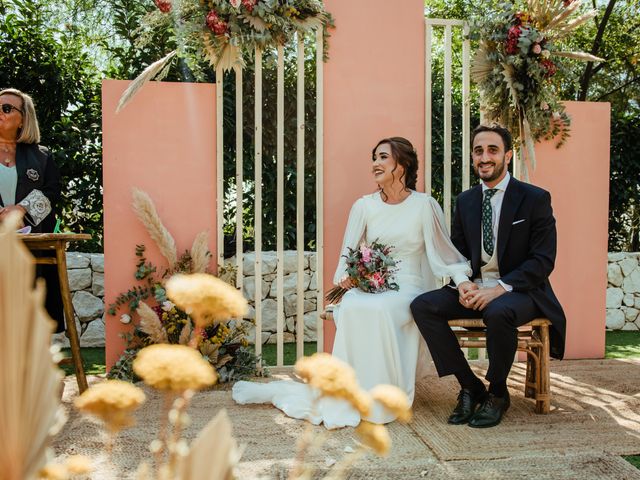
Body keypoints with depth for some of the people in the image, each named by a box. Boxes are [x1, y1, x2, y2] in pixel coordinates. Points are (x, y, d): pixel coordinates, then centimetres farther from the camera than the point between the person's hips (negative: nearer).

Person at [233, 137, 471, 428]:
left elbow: (446, 254, 4)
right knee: (351, 308, -33)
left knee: (378, 309, -36)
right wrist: (344, 277, -13)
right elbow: (347, 253, 8)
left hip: (408, 289, -2)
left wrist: (463, 279, -14)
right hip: (369, 287, 2)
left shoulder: (424, 205, 2)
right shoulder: (364, 206, 9)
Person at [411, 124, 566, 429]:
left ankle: (497, 393, -10)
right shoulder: (465, 201, 10)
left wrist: (500, 288, -23)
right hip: (474, 289, 5)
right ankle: (470, 388, -9)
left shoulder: (535, 198, -4)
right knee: (422, 305, -19)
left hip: (519, 291, -5)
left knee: (498, 312, -38)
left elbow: (543, 260, -9)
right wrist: (462, 284, -10)